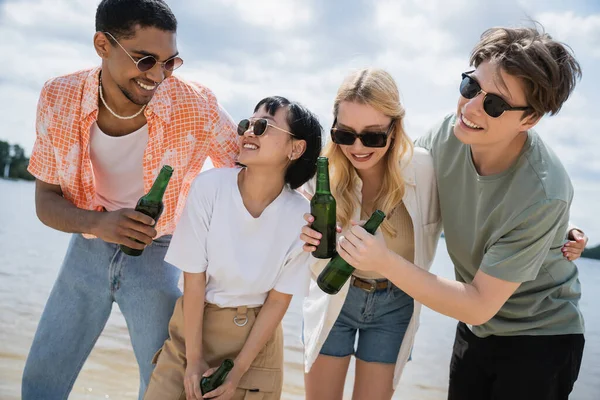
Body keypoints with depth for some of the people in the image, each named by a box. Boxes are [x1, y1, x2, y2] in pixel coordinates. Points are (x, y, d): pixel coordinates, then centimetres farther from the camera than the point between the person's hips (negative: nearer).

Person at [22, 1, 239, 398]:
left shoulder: (196, 106, -22)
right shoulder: (59, 98, -15)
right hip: (87, 249, 2)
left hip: (157, 256, -2)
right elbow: (46, 200, -10)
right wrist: (98, 223, -32)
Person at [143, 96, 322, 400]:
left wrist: (238, 370, -9)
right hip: (194, 325, 0)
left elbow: (278, 300, -8)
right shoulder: (209, 186, -18)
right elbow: (194, 279, -13)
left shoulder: (300, 216, -16)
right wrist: (194, 359, -10)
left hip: (256, 334, 0)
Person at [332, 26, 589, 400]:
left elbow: (479, 305, -26)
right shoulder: (451, 133, -16)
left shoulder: (543, 194, -31)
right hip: (476, 327, 5)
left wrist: (386, 262, -32)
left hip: (539, 338, -5)